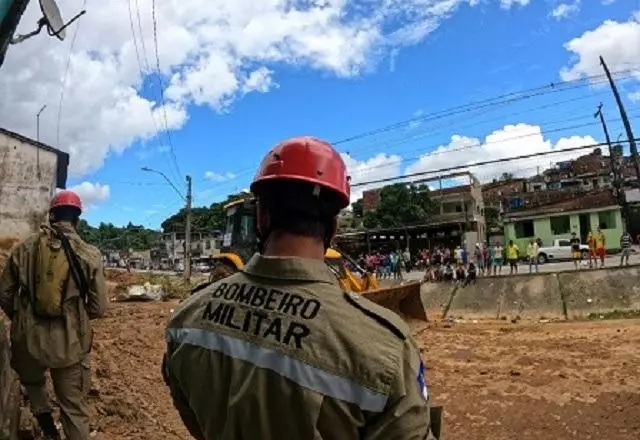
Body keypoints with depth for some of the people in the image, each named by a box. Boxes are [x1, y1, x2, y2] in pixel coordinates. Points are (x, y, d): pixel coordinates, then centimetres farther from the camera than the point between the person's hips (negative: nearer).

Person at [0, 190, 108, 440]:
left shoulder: (24, 248, -2)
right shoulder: (90, 255, -8)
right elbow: (98, 308, -7)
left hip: (29, 339, 2)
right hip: (70, 343, -2)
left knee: (31, 381, 34)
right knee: (74, 409, 13)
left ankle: (42, 413, 14)